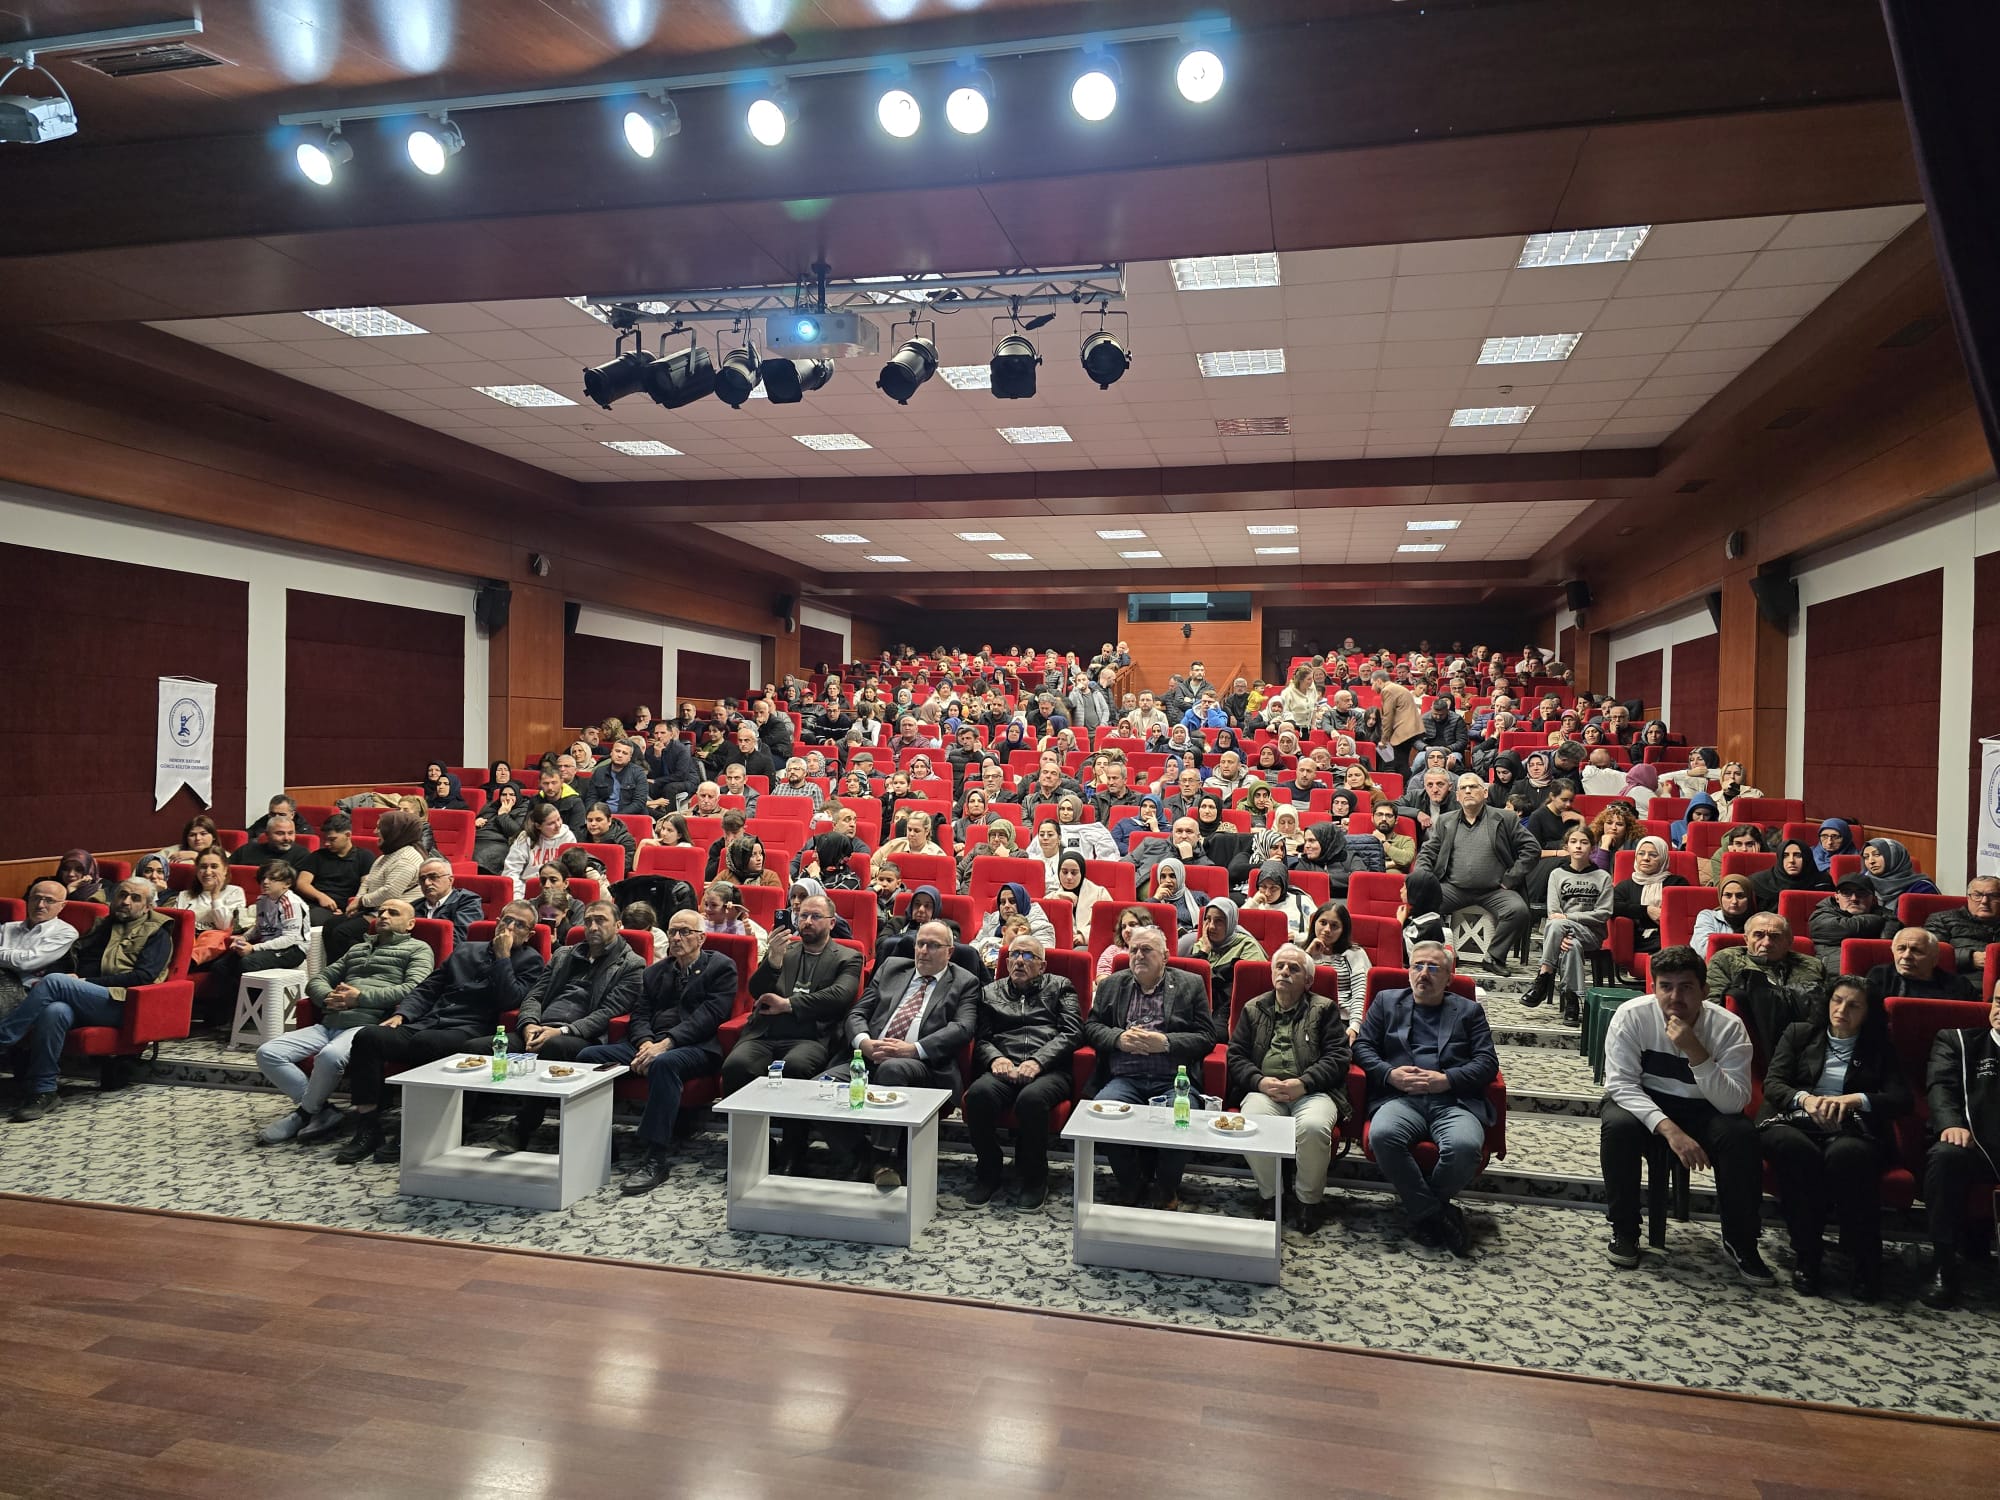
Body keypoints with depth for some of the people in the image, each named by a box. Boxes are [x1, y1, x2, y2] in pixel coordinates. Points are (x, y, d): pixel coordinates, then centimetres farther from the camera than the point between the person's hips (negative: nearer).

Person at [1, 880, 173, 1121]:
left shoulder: (157, 934, 10)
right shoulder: (101, 928, 30)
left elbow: (143, 977, -4)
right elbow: (77, 964, 21)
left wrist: (85, 982, -8)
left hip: (122, 1004, -4)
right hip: (83, 1003, 4)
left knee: (54, 982, -26)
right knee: (55, 1010, -32)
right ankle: (43, 1092, -30)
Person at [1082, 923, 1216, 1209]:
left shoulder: (1190, 985, 11)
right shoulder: (1111, 985, 19)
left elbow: (1207, 1037, 5)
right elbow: (1090, 1027, 15)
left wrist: (1166, 1043, -10)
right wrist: (1119, 1038, -5)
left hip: (1172, 1080, -2)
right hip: (1124, 1078, 2)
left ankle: (1165, 1188, -3)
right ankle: (1131, 1183, -5)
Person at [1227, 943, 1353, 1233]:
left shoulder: (1325, 1009, 15)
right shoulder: (1253, 1009, 21)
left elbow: (1338, 1056, 3)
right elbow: (1236, 1055, 13)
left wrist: (1304, 1083, -13)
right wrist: (1260, 1082, -8)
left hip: (1312, 1090, -1)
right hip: (1264, 1089, 1)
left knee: (1314, 1127, -35)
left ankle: (1309, 1200, -8)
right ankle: (1269, 1197, -8)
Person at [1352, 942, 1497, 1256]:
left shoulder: (1468, 1011, 21)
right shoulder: (1387, 1001, 22)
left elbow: (1488, 1062, 9)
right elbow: (1362, 1046, 14)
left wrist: (1446, 1079, -8)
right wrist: (1390, 1073, -6)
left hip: (1455, 1101, 0)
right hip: (1401, 1098, 1)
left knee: (1465, 1146, -34)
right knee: (1382, 1135, -34)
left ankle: (1421, 1210, -7)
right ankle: (1437, 1214, -15)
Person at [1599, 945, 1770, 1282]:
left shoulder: (1728, 1026, -16)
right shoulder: (1632, 1016, -18)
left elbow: (1734, 1103, -23)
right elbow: (1621, 1083, -20)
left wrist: (1696, 1052, -37)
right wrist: (1669, 1129, -33)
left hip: (1702, 1112, 1)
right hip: (1643, 1104, -1)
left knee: (1741, 1134, -29)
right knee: (1617, 1124, -33)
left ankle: (1739, 1241, -7)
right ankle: (1624, 1231, -12)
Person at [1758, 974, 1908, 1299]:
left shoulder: (1879, 1049, 23)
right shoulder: (1799, 1033, 22)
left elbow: (1901, 1099, 8)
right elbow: (1771, 1084, 9)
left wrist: (1853, 1099, -12)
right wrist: (1804, 1098, -14)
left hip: (1851, 1130, 0)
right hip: (1795, 1123, 0)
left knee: (1846, 1154, -39)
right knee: (1792, 1147, -39)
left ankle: (1865, 1261, -25)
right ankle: (1807, 1255, -27)